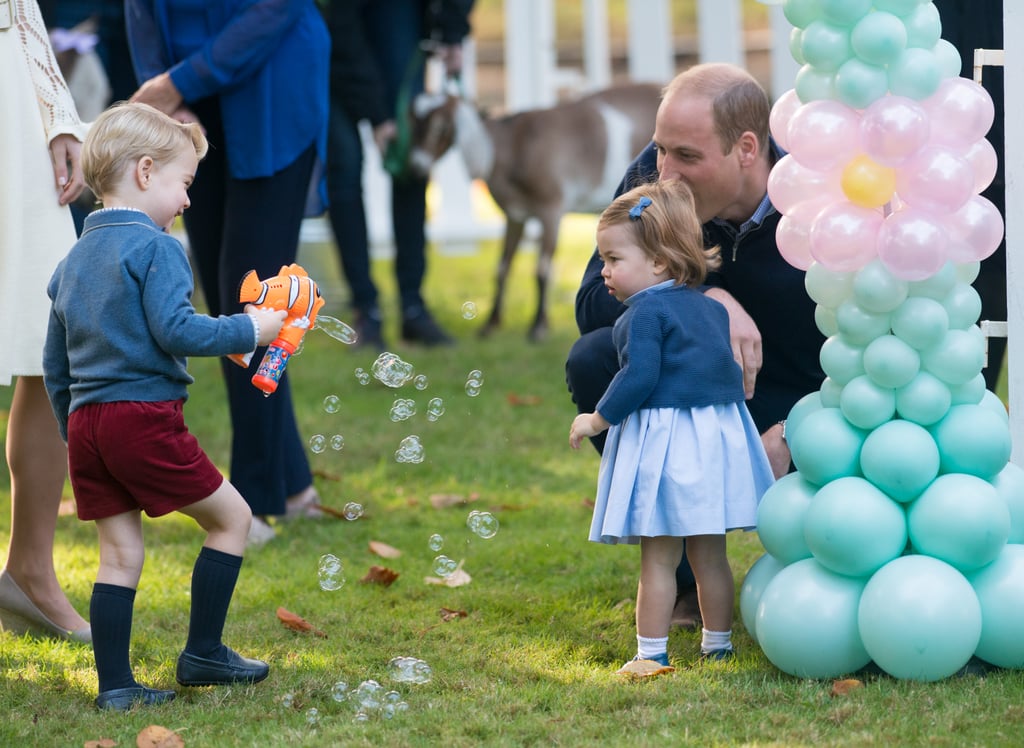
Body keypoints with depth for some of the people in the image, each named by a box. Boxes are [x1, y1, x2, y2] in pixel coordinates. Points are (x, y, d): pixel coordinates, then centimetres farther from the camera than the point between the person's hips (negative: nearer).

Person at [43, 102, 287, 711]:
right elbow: (175, 329, -19)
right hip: (145, 417, -8)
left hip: (85, 423, 8)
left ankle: (115, 685, 7)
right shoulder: (156, 248, -8)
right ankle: (203, 653, 8)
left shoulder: (73, 261, 17)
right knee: (231, 516, 7)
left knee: (121, 554, 10)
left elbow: (55, 365, 20)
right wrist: (250, 330, -7)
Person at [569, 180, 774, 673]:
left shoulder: (647, 310, -12)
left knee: (658, 559, -2)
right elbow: (729, 371, 19)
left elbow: (639, 376, -19)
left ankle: (652, 653, 1)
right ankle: (718, 645, 20)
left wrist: (598, 420, -9)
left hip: (665, 440, -8)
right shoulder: (710, 307, 14)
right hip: (720, 435, 8)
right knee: (710, 556, 14)